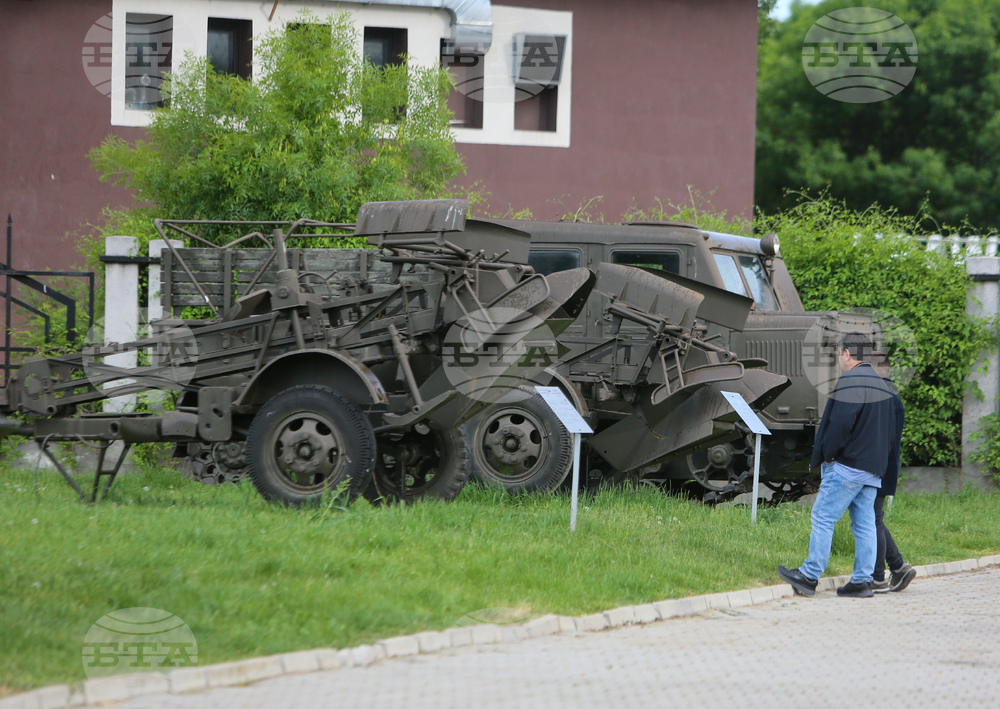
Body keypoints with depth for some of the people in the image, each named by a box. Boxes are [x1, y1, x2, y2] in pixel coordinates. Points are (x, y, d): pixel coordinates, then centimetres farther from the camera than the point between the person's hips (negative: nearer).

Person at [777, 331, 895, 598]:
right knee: (864, 525, 7)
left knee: (823, 518, -6)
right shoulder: (880, 384, 17)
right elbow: (887, 431, 20)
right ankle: (862, 581, 5)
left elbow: (840, 424, -20)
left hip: (847, 466, -9)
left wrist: (827, 454, -8)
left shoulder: (850, 382, -13)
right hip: (873, 468, 9)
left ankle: (810, 575, -6)